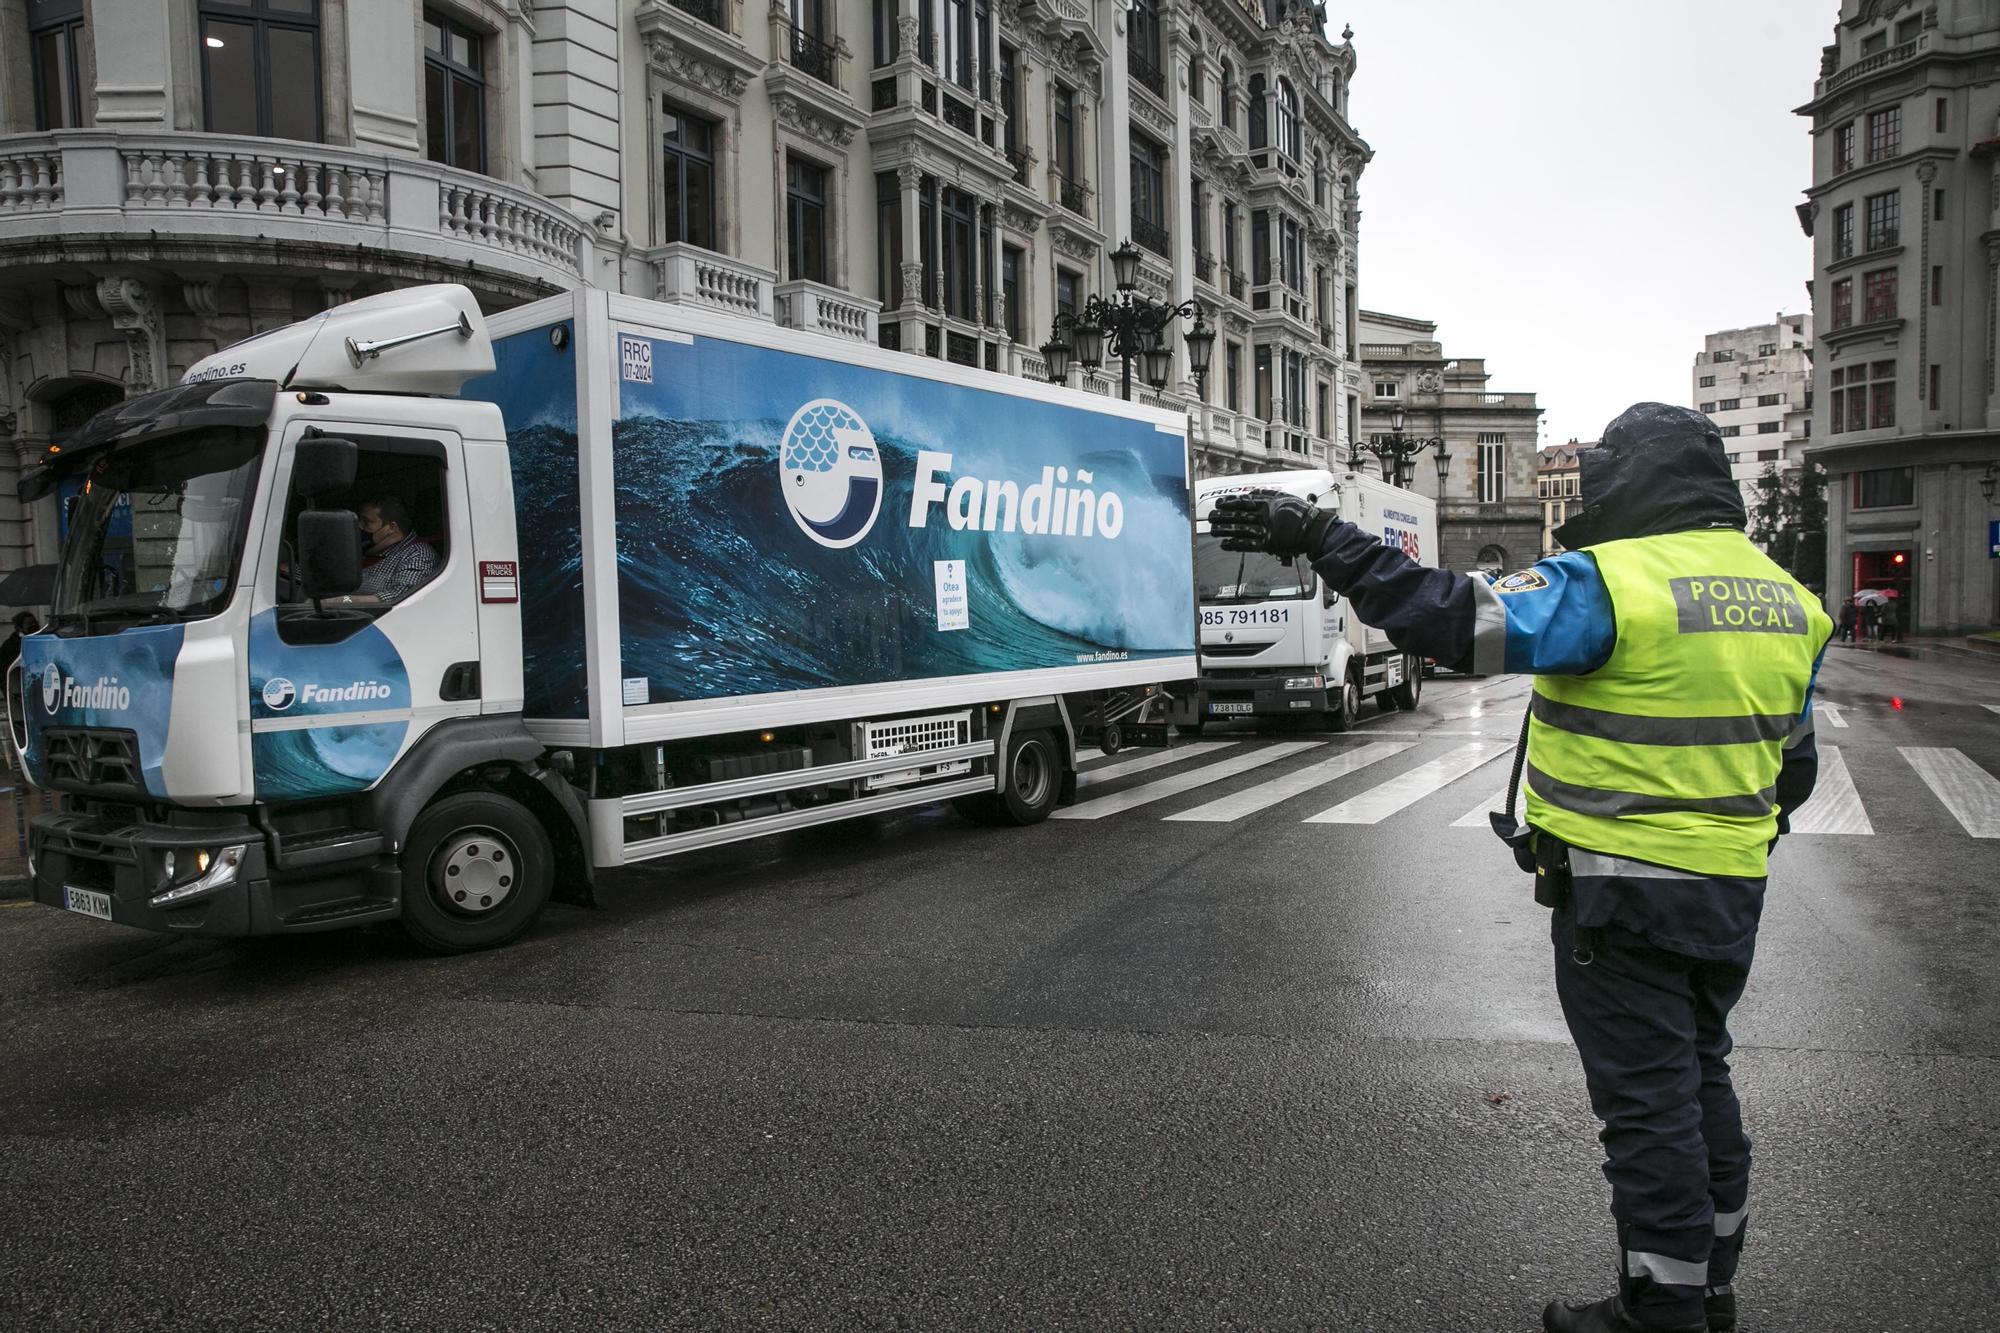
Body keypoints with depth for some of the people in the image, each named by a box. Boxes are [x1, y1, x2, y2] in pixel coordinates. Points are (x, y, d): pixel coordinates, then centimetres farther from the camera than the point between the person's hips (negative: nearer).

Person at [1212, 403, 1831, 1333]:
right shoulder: (1786, 601, 9)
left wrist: (1322, 541, -25)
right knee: (1700, 1078, 22)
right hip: (1730, 893, 8)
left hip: (1620, 891, -8)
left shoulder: (1609, 582, -19)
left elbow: (1453, 621, -30)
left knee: (1646, 1100, 4)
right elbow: (1793, 763, 17)